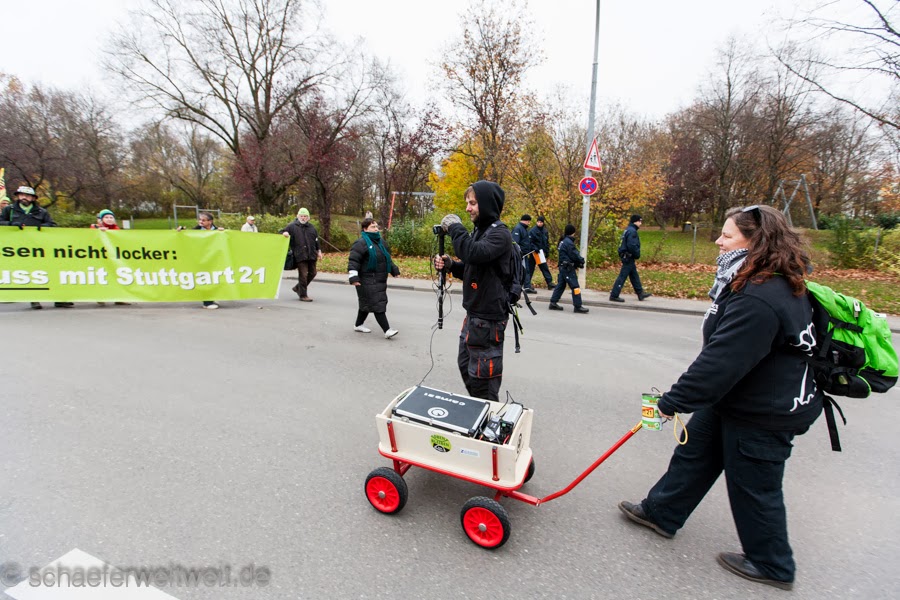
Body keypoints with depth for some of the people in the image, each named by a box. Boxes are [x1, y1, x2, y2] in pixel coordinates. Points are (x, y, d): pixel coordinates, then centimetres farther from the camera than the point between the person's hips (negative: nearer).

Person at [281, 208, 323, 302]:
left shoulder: (311, 227, 15)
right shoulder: (292, 226, 2)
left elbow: (316, 240, 20)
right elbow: (282, 232, 6)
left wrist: (318, 251, 16)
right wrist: (284, 233, -17)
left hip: (311, 255, 6)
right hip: (300, 255, -6)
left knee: (312, 273, 12)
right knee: (303, 275, -6)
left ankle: (298, 288, 31)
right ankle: (303, 295, 5)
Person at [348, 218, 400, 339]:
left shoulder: (380, 241, 15)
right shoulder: (361, 243, -13)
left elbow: (387, 258, 28)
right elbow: (353, 261, -18)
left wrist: (394, 269, 28)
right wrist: (353, 277, -25)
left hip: (380, 280, 9)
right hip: (368, 281, -9)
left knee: (367, 303, 18)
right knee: (377, 304, -10)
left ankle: (358, 325, 33)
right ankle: (387, 330, -10)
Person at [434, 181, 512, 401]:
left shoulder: (499, 233, -14)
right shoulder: (480, 230, 15)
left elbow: (475, 254, -33)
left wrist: (455, 228, -20)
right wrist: (450, 265, 1)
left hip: (489, 316, -10)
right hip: (473, 312, 10)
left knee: (482, 374, -2)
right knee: (465, 366, 20)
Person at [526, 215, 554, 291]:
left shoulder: (545, 231, 9)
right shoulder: (532, 231, -12)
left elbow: (547, 243, 16)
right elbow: (529, 242, -15)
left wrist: (547, 252, 12)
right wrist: (535, 248, -25)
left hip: (541, 253, 6)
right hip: (534, 253, -6)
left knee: (545, 268, 10)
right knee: (530, 269, 1)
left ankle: (550, 283, 16)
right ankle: (527, 284, 8)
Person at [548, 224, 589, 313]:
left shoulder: (563, 241, 13)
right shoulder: (569, 242, -16)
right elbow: (574, 255, -16)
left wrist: (579, 260, 3)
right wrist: (581, 261, 1)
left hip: (563, 267, 10)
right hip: (568, 268, -10)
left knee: (560, 285, 13)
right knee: (575, 286, -6)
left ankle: (553, 303, 15)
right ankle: (578, 306, -5)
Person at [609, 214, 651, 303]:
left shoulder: (628, 230, 16)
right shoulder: (632, 231, -17)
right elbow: (632, 246, -26)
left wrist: (636, 254, 14)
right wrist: (637, 255, -12)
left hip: (627, 256, 11)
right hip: (628, 257, -11)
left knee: (634, 276, 17)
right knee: (623, 276, -7)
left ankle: (640, 293, 26)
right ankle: (614, 295, -4)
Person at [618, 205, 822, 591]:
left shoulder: (759, 301, -33)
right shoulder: (763, 283, 2)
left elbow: (721, 362, -33)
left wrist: (672, 402, -25)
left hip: (764, 414, -10)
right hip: (733, 398, 10)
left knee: (754, 486, 10)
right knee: (694, 453, 19)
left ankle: (770, 565, 36)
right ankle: (661, 513, 36)